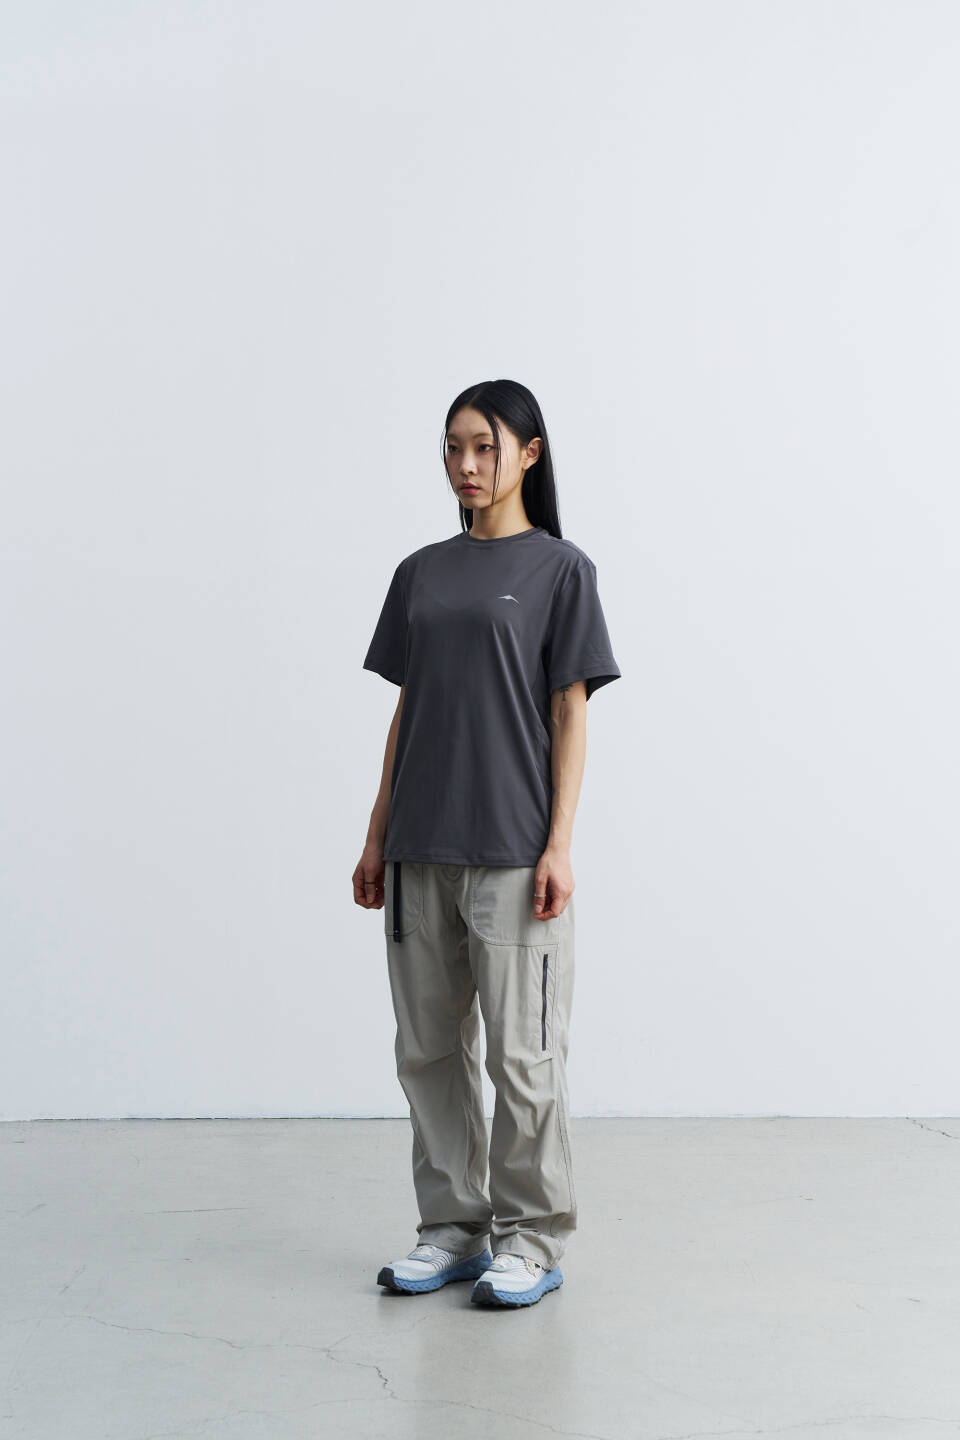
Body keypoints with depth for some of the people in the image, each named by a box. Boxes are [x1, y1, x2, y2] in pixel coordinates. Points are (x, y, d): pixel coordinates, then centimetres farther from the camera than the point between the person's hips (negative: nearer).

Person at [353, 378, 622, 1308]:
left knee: (522, 1051, 0)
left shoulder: (560, 569, 1)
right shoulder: (421, 574, 13)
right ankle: (451, 1229, 23)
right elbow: (406, 712, 13)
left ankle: (532, 1241, 14)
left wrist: (559, 845, -10)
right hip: (420, 848, 5)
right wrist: (377, 838, 10)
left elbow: (570, 715, -3)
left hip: (513, 848, -5)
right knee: (429, 1047, 10)